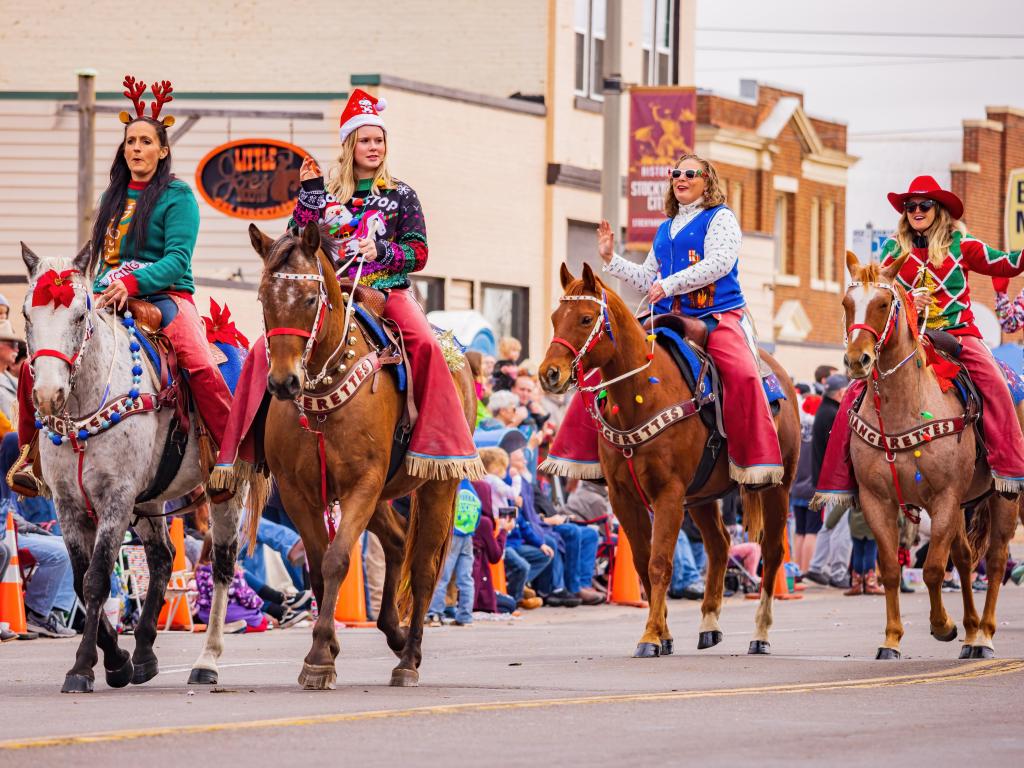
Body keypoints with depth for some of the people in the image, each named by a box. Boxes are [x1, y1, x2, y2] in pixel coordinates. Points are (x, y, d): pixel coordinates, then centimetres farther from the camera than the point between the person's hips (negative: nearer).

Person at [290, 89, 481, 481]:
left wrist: (381, 251, -13)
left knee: (426, 345, -30)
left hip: (388, 291, -1)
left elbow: (418, 253, 5)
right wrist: (309, 193, -2)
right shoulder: (326, 192, 14)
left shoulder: (400, 195, 12)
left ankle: (442, 444, -27)